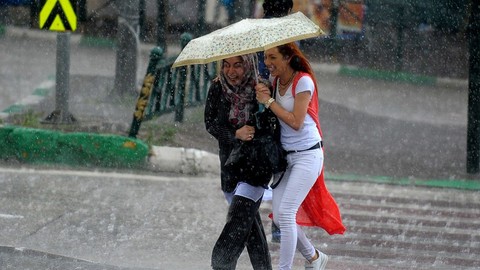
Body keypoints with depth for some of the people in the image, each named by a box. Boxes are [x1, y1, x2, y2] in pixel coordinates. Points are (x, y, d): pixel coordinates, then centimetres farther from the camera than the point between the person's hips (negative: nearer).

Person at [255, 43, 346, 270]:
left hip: (307, 155, -7)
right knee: (279, 217, 5)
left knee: (285, 213, -15)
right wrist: (261, 93, -9)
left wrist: (269, 101, -16)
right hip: (285, 155, 7)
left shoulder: (303, 82, -14)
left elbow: (296, 122, -19)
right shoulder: (275, 81, 7)